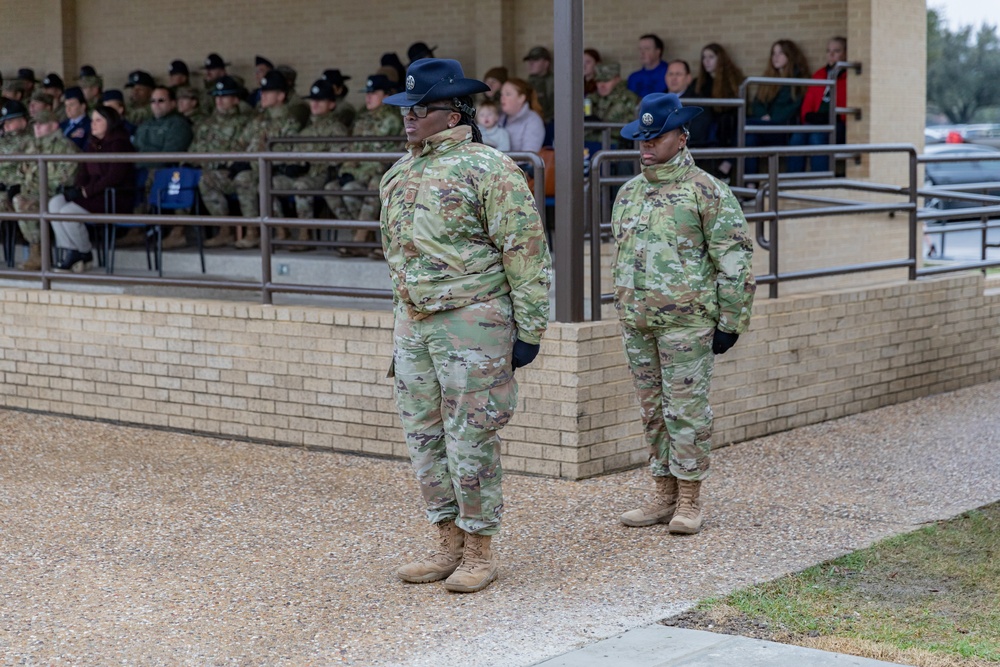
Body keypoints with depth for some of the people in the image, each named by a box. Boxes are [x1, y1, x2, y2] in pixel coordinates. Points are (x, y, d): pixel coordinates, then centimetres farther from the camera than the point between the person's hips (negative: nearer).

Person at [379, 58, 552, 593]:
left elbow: (526, 252, -11)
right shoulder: (399, 174, 14)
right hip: (414, 323, 8)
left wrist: (529, 328, -13)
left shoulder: (488, 169, -10)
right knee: (424, 436, 11)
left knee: (471, 439, -2)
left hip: (472, 323, -8)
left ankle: (479, 552, 10)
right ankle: (448, 544, 23)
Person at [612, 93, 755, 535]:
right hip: (636, 322, 6)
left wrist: (730, 323, -10)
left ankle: (689, 502, 7)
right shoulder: (628, 194, 13)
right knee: (652, 411, 10)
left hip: (686, 322, -6)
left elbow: (735, 261, -7)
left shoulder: (707, 192, -7)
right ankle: (665, 496, 19)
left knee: (687, 410, -2)